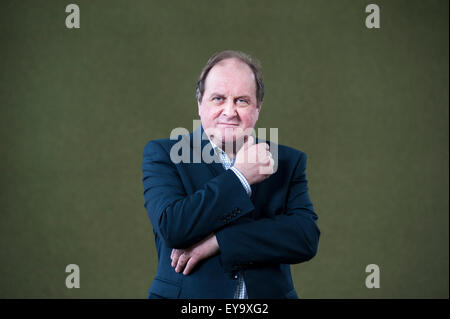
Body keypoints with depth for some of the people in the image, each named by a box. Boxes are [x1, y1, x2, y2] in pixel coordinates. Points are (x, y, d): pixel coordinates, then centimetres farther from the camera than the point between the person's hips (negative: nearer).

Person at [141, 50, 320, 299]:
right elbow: (172, 228, -12)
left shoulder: (288, 162, 7)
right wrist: (239, 177, -10)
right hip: (186, 295, -2)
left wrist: (217, 241, -13)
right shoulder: (163, 155, 2)